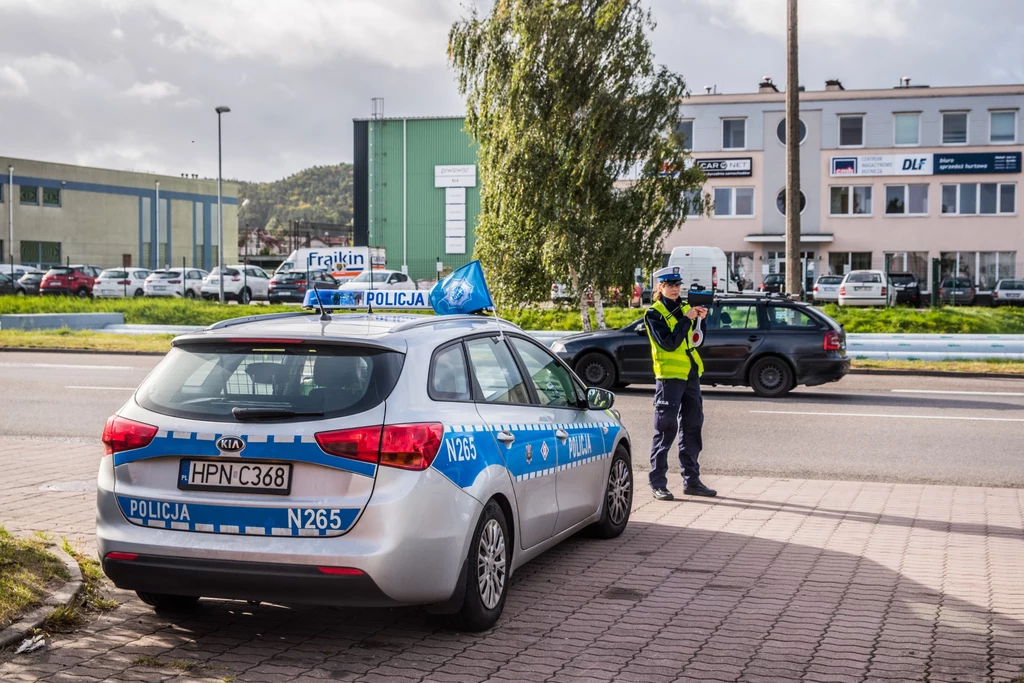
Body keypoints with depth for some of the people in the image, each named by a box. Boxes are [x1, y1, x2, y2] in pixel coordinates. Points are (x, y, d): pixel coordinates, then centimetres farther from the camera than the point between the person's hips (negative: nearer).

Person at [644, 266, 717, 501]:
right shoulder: (654, 313, -4)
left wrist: (699, 318, -6)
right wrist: (687, 319, -17)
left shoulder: (684, 308, 14)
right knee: (666, 429, -6)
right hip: (669, 375, -7)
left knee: (692, 427, 10)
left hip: (691, 374, 7)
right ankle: (658, 484, -1)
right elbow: (669, 343, -17)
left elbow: (694, 338, 9)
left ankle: (691, 480, 18)